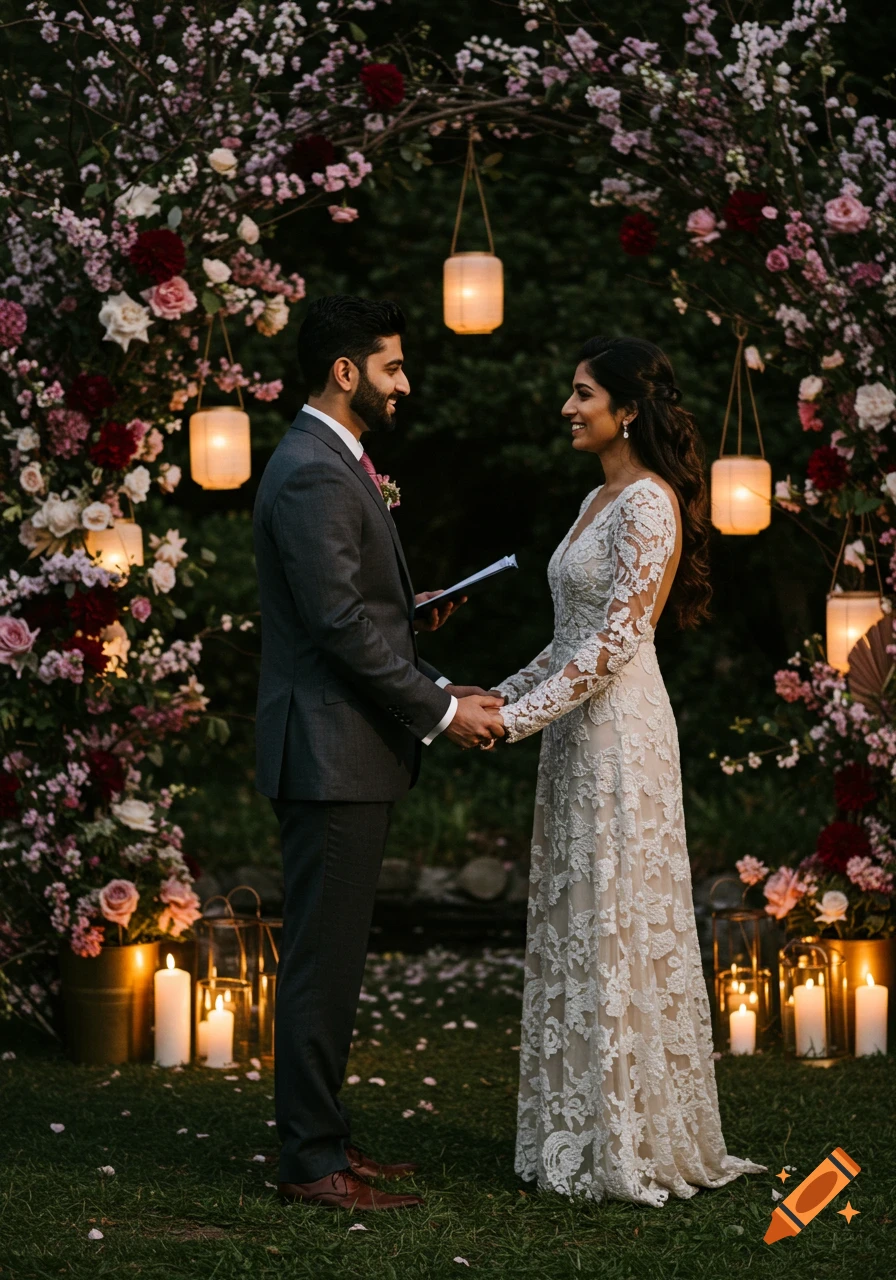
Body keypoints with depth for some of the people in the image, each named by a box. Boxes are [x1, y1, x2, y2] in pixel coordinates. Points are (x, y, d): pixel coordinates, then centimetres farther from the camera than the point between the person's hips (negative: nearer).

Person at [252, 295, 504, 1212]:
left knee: (331, 957, 14)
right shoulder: (312, 475, -17)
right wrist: (440, 711, -16)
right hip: (330, 754, -11)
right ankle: (311, 1162, 2)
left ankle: (319, 1137, 22)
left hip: (350, 751, 11)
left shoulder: (332, 465, 17)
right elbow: (342, 627, -21)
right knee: (322, 959, -4)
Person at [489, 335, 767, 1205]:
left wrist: (517, 717, -18)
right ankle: (582, 1132, 19)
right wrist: (506, 694, 10)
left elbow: (616, 640, -19)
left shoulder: (649, 503, -13)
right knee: (573, 926, 11)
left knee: (617, 926, -4)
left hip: (618, 731, -10)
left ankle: (632, 1144, 4)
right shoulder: (599, 500, 16)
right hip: (577, 730, 10)